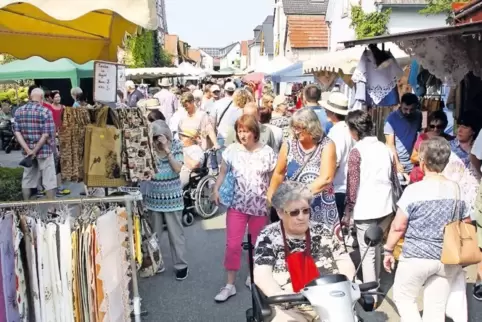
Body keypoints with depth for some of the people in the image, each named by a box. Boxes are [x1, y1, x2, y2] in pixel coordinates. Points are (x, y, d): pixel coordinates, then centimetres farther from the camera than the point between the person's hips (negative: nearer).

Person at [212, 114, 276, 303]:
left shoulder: (267, 152, -6)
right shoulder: (231, 150, -4)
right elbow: (223, 172, 6)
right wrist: (216, 189, -10)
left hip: (260, 207, 0)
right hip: (237, 205, 0)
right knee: (233, 245, -1)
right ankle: (230, 285, 11)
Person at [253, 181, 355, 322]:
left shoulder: (322, 231, 10)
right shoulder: (269, 237, 2)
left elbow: (346, 264, 9)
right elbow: (261, 275, -7)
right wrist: (281, 296, -25)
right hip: (291, 308, -2)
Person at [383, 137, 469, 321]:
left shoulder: (414, 189, -14)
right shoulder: (457, 189, 2)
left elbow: (399, 226, -12)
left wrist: (388, 250, 0)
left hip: (417, 257, -5)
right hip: (448, 259, 5)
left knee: (403, 298, 15)